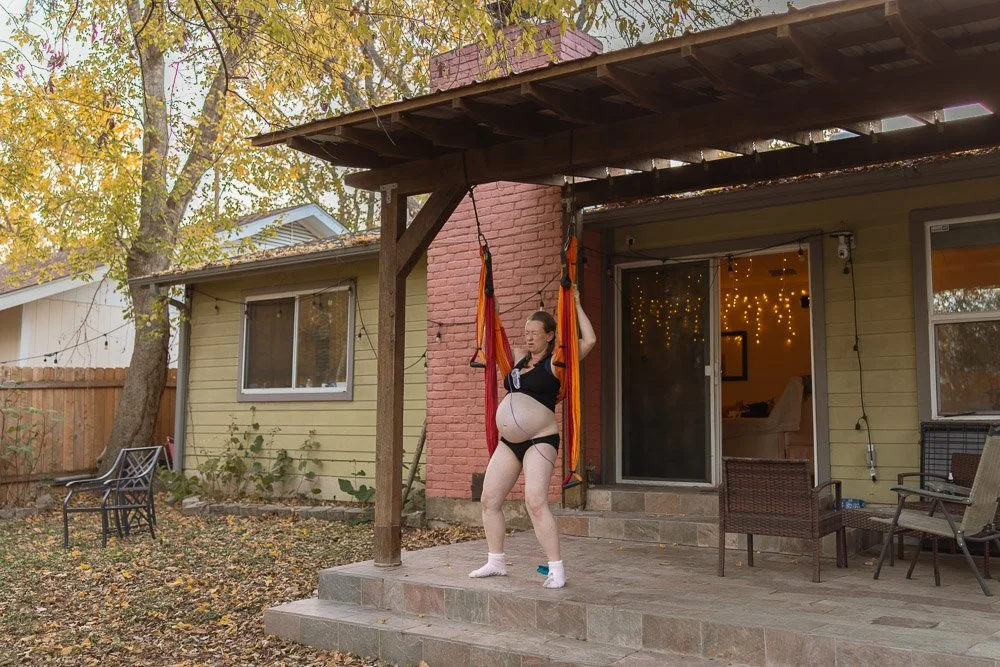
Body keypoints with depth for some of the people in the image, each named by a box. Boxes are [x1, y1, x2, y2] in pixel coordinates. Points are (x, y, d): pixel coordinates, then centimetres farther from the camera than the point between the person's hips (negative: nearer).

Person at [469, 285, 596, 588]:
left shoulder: (554, 363, -4)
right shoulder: (519, 361, 15)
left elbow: (590, 340, -15)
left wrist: (576, 304, -9)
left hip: (540, 441, -7)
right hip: (509, 442, 7)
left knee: (535, 502, -19)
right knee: (489, 500, 6)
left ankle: (556, 569, -11)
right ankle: (495, 562, 19)